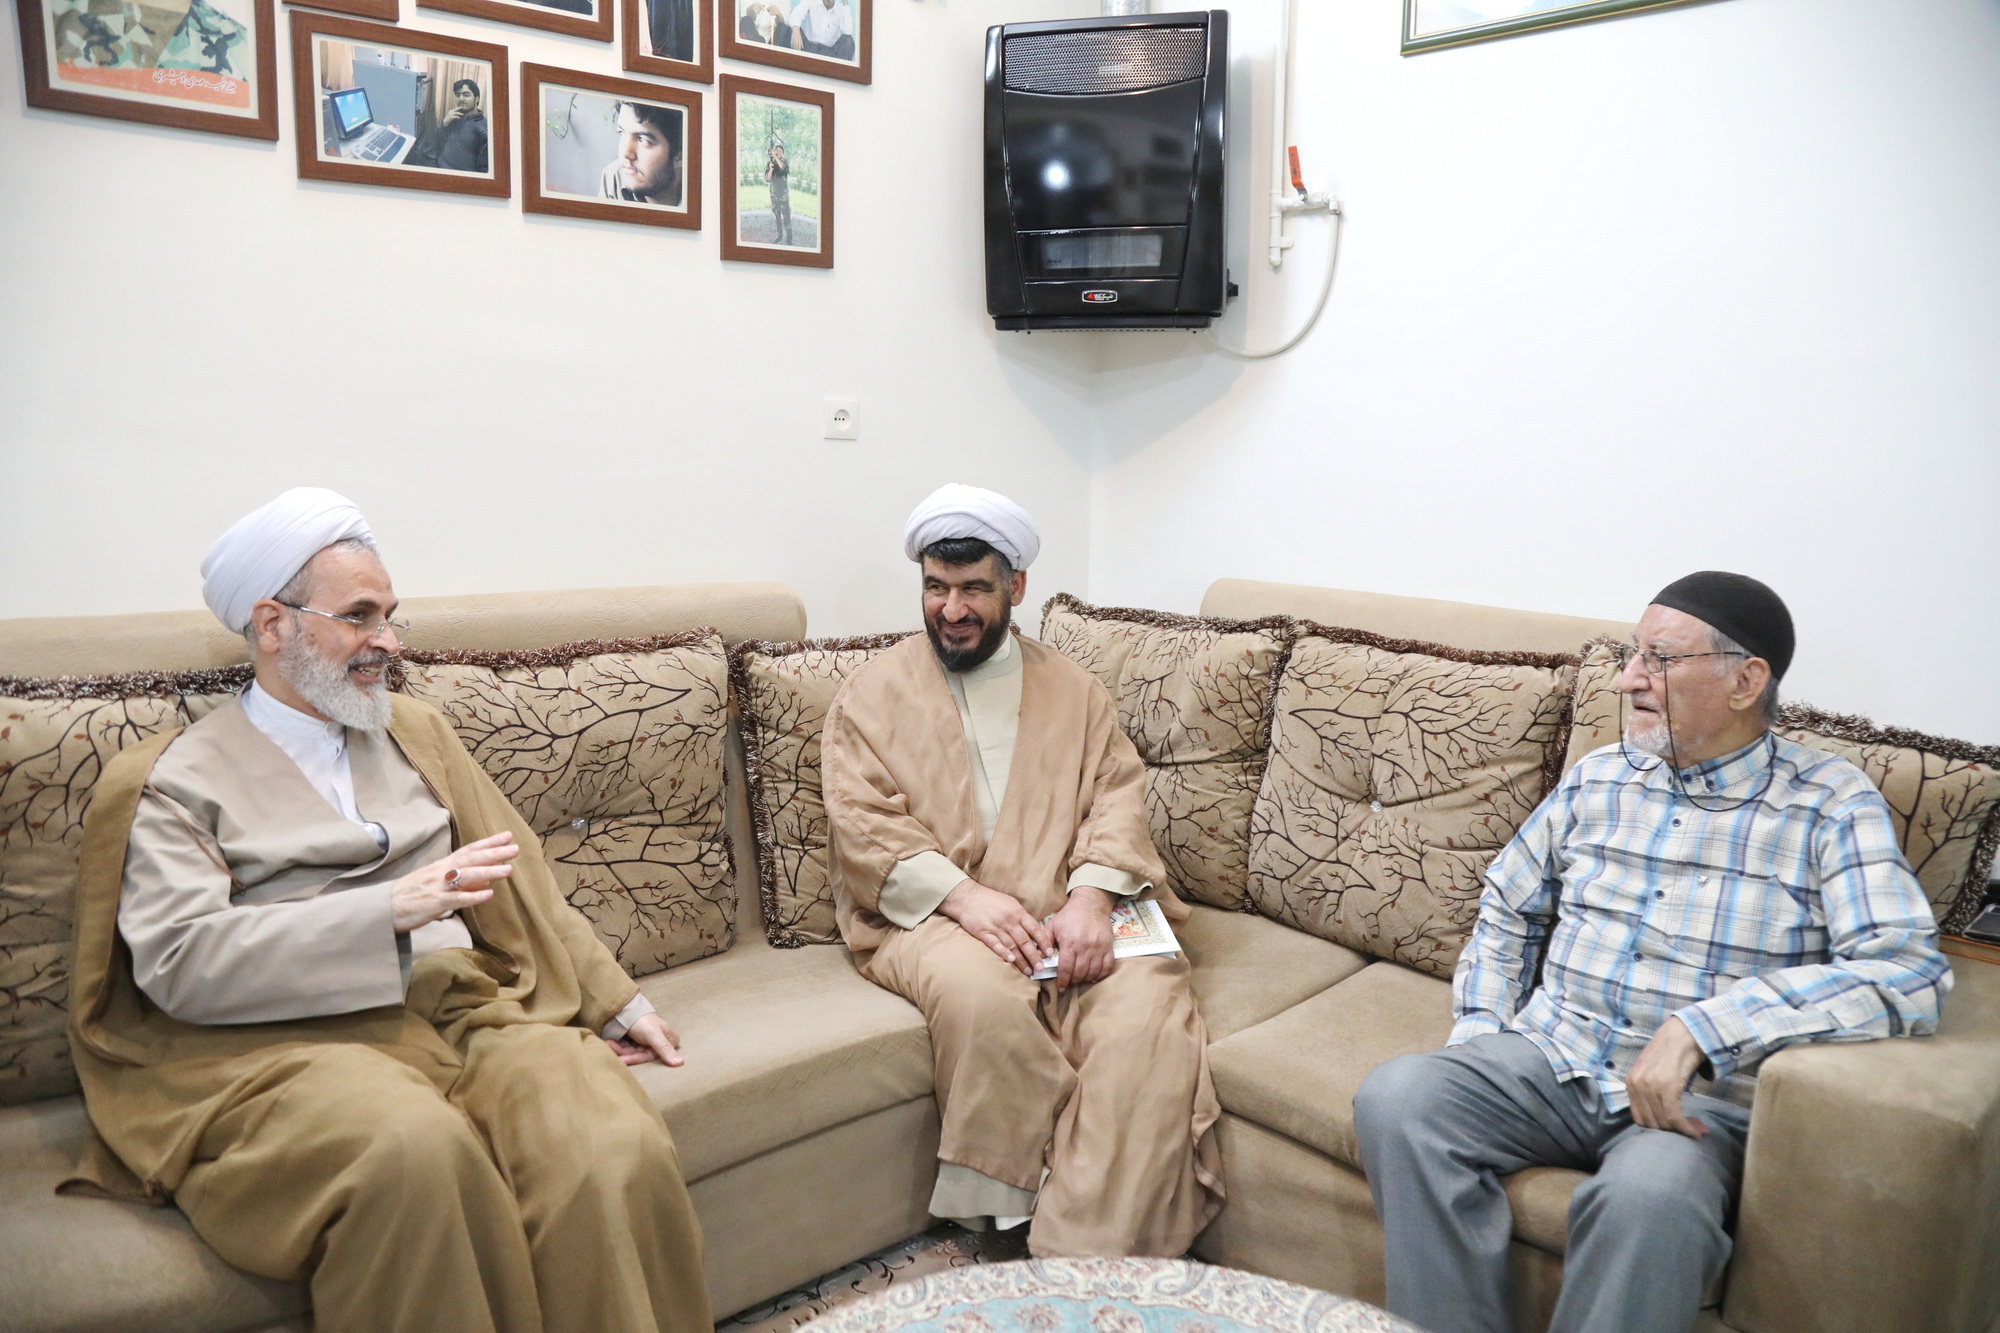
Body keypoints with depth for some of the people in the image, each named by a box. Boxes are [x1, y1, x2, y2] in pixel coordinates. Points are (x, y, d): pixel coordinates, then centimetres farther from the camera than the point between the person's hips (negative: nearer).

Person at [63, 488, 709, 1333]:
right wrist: (394, 907, -15)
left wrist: (617, 1005, 17)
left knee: (617, 1156, -28)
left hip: (466, 1009, 4)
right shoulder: (170, 780, 7)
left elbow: (518, 884, 23)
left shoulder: (416, 731, 23)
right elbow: (178, 962, -7)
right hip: (293, 1043, -3)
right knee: (418, 1147, -39)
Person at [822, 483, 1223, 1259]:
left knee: (1149, 1001, -28)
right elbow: (861, 823, 0)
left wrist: (1092, 896, -14)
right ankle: (1022, 1208, -16)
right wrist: (963, 895, -16)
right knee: (981, 994, -36)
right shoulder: (874, 693, 13)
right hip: (931, 917, -2)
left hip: (1070, 910, 2)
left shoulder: (1072, 688, 20)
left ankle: (1090, 1259, -23)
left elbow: (1117, 792, 7)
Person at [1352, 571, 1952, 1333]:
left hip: (1702, 1098, -4)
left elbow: (1910, 971, -17)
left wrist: (1700, 1027, -26)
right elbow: (1507, 912, 21)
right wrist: (1479, 1038, 6)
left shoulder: (1830, 805, -2)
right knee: (1397, 1098, -25)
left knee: (1647, 1194, -38)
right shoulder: (1598, 779, 12)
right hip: (1550, 1062, 4)